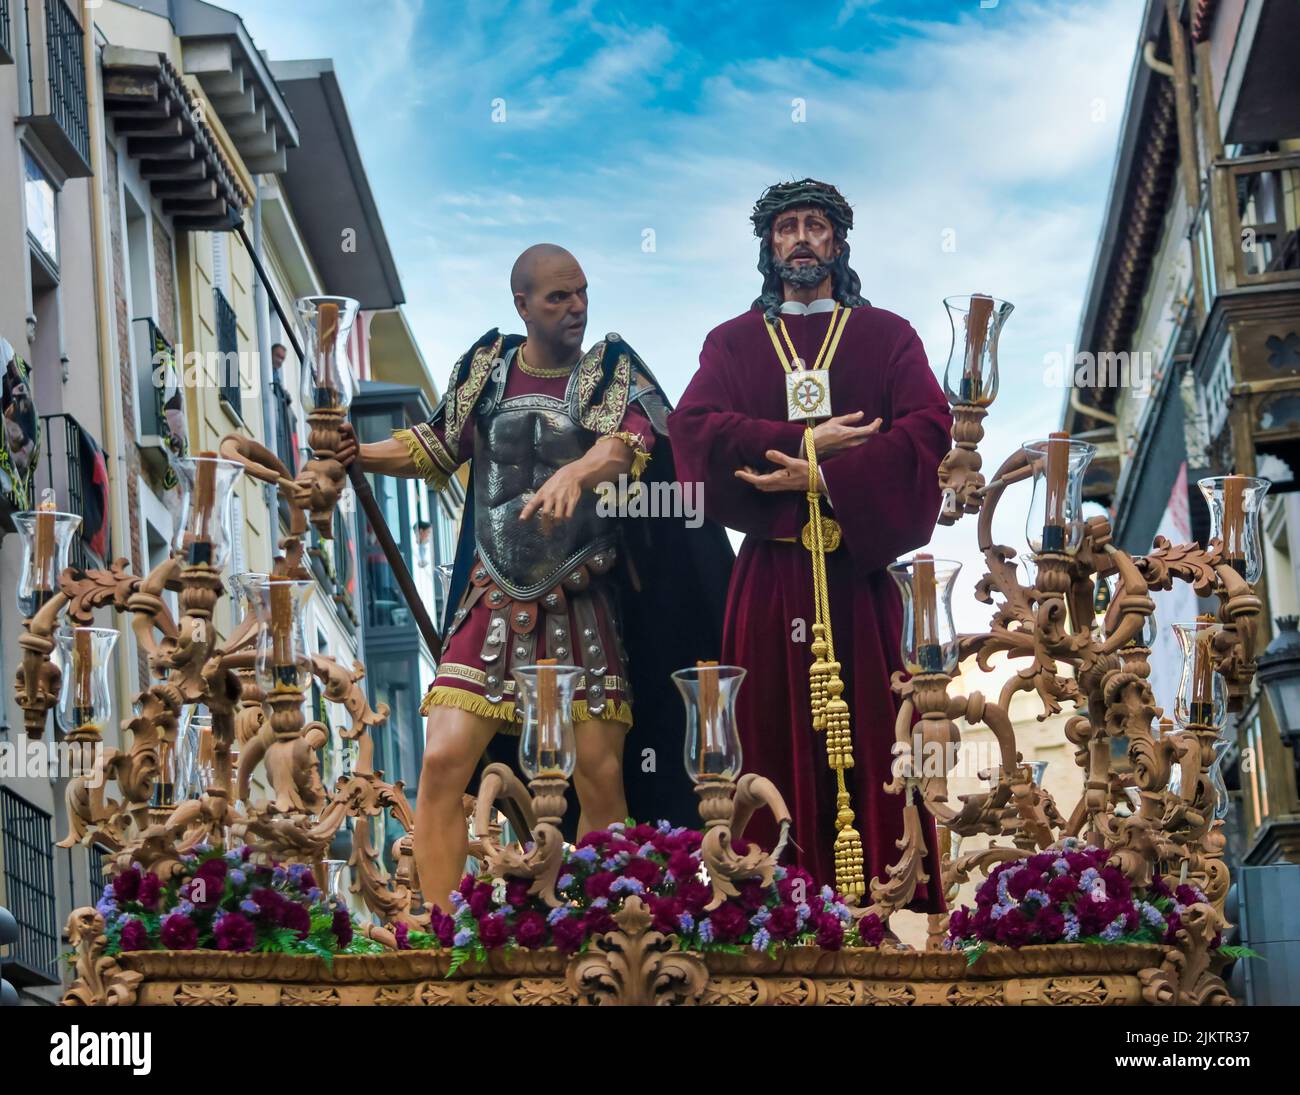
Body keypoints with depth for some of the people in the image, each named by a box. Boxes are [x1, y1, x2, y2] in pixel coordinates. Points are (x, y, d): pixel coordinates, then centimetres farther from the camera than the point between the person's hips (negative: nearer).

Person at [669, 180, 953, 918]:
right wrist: (806, 442, -14)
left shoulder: (887, 335, 10)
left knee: (872, 738, -3)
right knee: (777, 740, -2)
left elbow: (931, 426, -6)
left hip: (861, 567, -1)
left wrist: (825, 478, -15)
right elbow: (693, 427, -5)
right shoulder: (732, 343, 13)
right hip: (770, 572, 1)